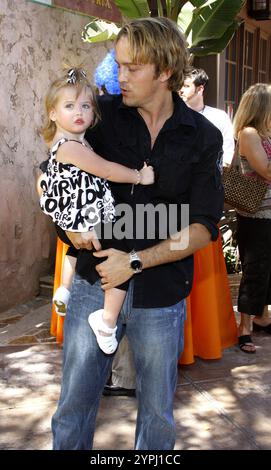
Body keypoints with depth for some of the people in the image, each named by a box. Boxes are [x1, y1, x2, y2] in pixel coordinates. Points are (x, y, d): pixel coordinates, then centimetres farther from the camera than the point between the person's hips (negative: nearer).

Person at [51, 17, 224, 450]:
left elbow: (203, 228, -5)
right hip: (95, 282, 1)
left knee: (157, 413, 15)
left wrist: (137, 261, -15)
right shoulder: (101, 114, 0)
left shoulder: (203, 138, -1)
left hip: (160, 294, 0)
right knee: (74, 403, 10)